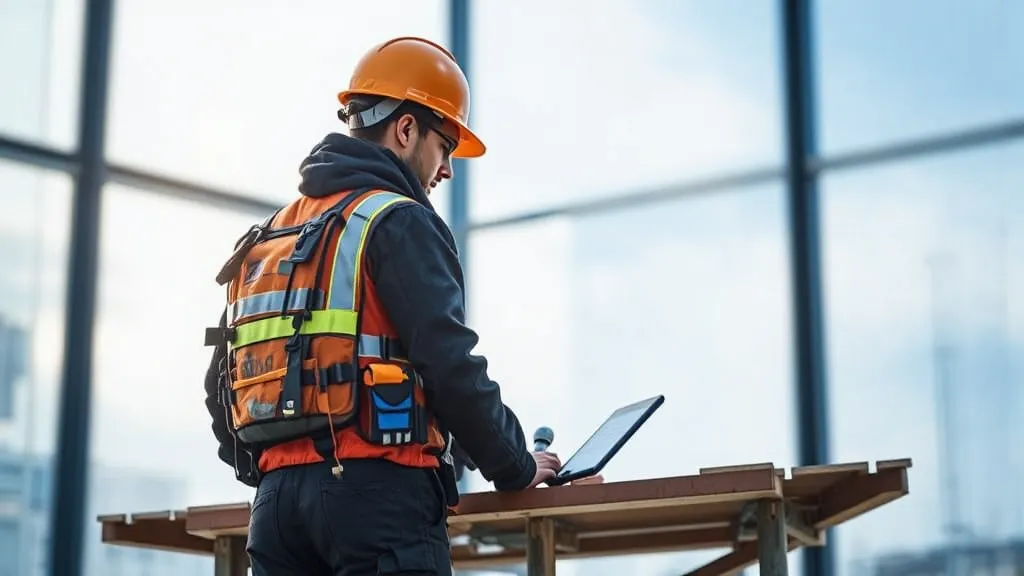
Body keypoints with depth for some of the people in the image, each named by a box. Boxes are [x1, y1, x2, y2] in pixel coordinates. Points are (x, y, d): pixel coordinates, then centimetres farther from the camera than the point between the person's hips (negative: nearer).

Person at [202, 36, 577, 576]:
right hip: (377, 490, -8)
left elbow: (223, 385, 20)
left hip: (277, 497, 8)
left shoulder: (267, 239, 20)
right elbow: (450, 365, -13)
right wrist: (516, 466, -1)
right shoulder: (398, 221, -4)